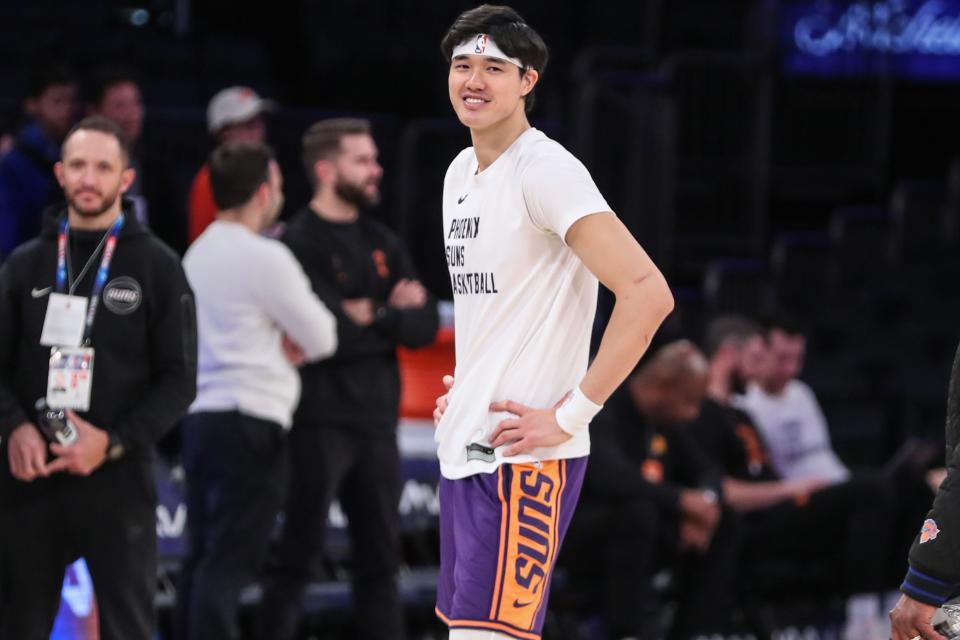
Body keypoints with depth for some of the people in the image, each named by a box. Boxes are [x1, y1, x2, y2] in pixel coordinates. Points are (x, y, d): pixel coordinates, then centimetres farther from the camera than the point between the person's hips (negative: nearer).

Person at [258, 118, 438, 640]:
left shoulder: (382, 243, 14)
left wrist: (374, 318, -12)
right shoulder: (298, 243, -9)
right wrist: (393, 316, -6)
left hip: (375, 421, 7)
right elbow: (322, 334, -20)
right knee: (298, 557, -3)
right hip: (319, 423, -7)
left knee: (380, 558, 10)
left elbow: (425, 324, 6)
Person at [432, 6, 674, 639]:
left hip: (523, 457, -9)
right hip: (464, 447, 9)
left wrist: (569, 416, -21)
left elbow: (648, 293, -23)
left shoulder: (545, 171, -14)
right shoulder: (461, 172, 13)